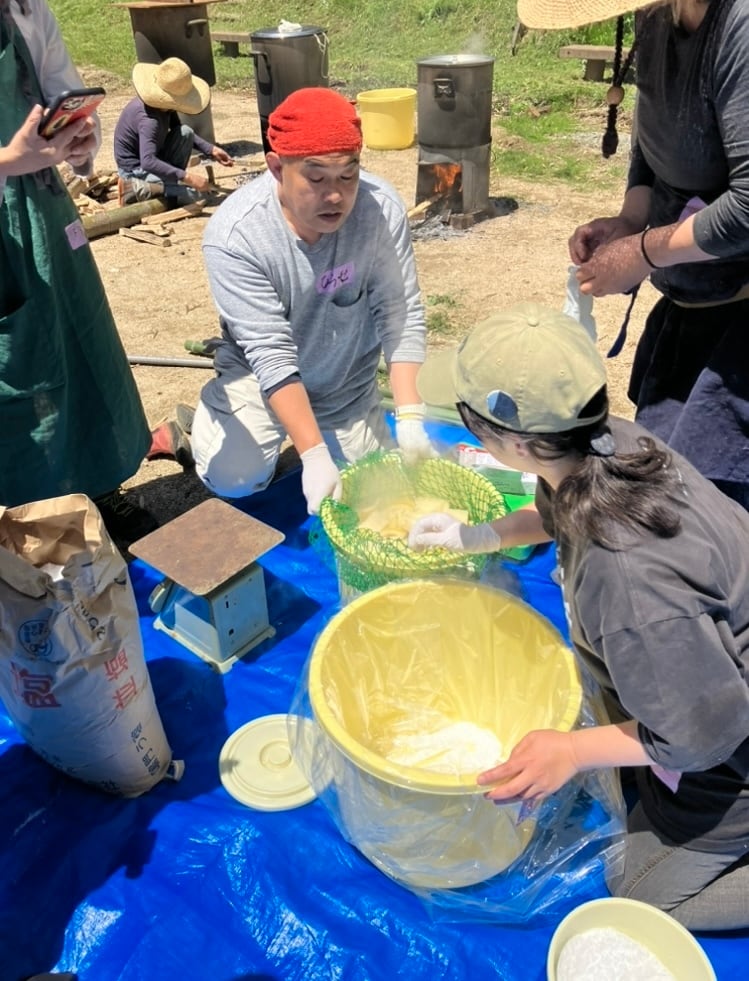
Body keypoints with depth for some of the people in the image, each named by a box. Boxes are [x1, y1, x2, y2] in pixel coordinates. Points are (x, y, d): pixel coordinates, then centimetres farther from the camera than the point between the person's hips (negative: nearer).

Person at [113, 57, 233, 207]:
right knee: (195, 192, -19)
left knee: (185, 133, -6)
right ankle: (139, 188, -13)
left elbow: (180, 130, 14)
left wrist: (211, 150, 2)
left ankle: (171, 180, 3)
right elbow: (148, 162, -43)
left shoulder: (164, 106, -4)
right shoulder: (149, 119, -32)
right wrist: (186, 176, -48)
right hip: (136, 170, -9)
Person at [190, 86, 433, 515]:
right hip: (262, 378, -2)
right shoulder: (234, 235, -29)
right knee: (233, 478, -18)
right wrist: (313, 454, -36)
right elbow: (272, 355, -30)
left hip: (348, 383, 2)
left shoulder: (382, 208, -23)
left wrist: (410, 419, -29)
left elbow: (402, 315, -20)